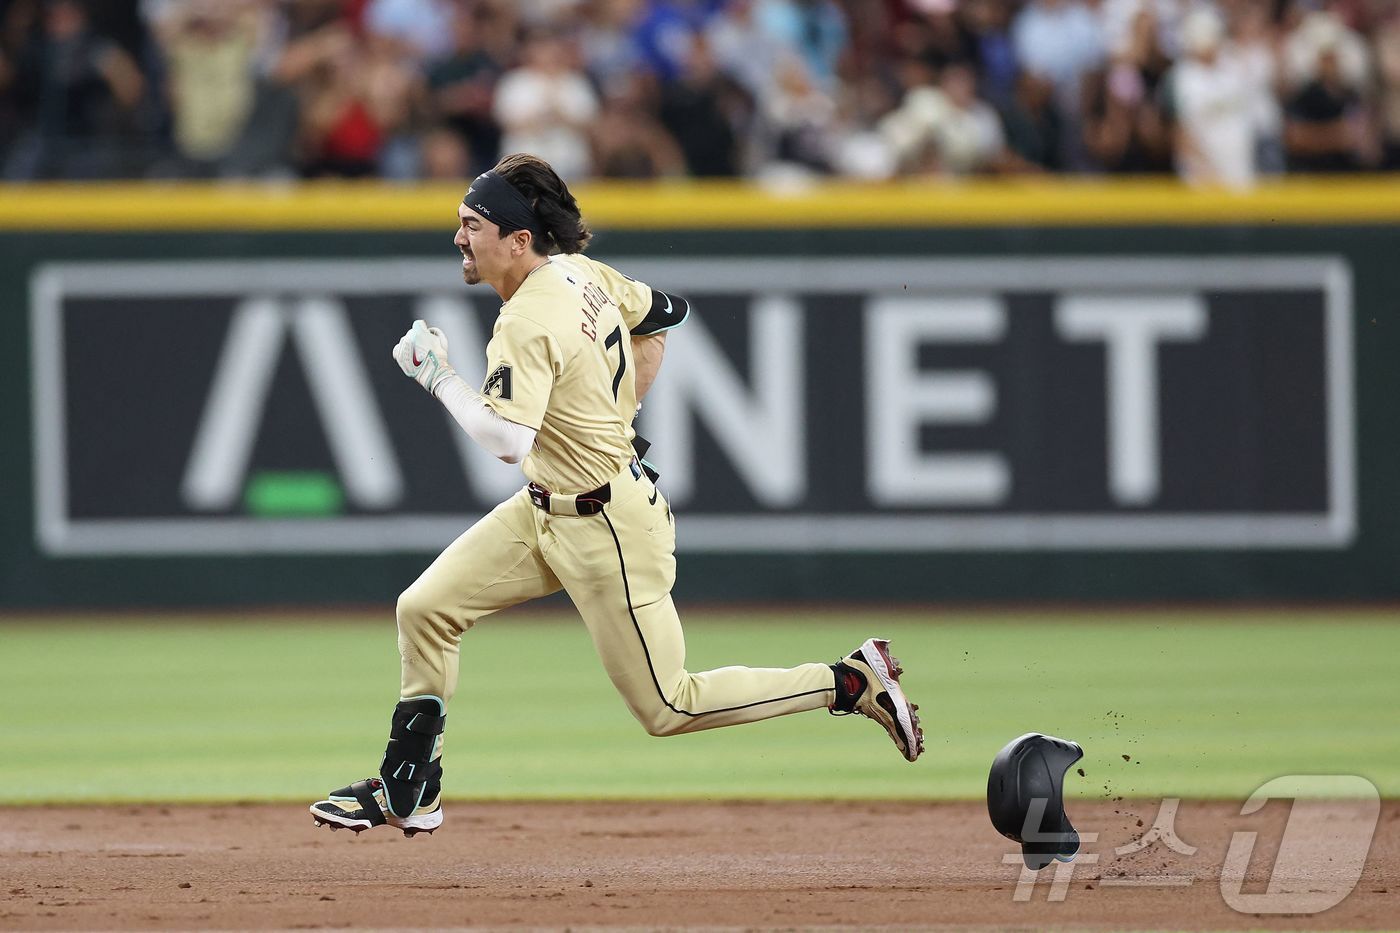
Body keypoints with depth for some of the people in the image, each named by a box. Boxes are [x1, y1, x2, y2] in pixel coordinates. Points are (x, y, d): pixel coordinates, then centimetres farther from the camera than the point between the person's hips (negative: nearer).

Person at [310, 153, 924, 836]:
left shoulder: (529, 323, -26)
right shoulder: (584, 273, 2)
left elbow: (506, 440, -36)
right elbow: (659, 317, 18)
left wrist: (436, 375, -23)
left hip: (607, 529, -10)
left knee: (665, 707, 0)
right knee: (425, 610, 6)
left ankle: (856, 682, 4)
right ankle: (408, 794, 15)